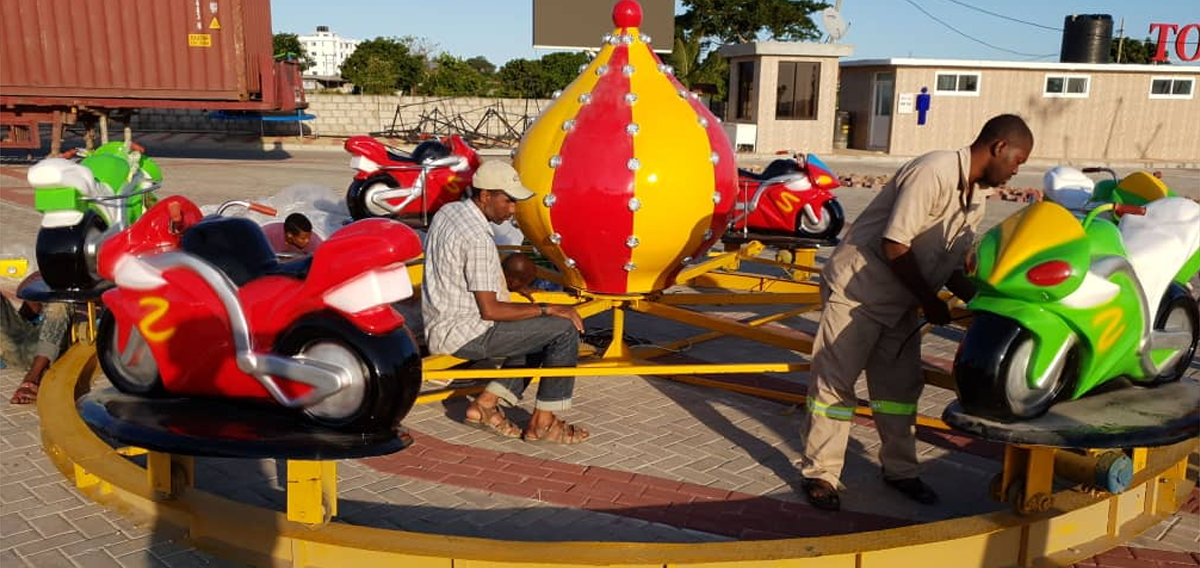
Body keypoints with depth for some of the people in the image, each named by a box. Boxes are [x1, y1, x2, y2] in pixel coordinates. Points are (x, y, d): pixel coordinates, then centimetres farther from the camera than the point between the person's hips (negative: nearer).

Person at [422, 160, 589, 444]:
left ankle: (486, 403, 12)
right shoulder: (477, 238, -23)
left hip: (440, 323, 10)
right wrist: (548, 308, -15)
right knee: (565, 330, -9)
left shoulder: (448, 212, 6)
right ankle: (542, 422, 1)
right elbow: (490, 310, -22)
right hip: (463, 334, -10)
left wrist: (509, 283, 17)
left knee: (542, 332, 18)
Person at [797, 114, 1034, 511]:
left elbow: (951, 266, 14)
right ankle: (819, 472, 6)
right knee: (835, 380, -4)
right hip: (858, 287, -9)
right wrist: (930, 302, -15)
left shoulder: (975, 199, 8)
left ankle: (900, 469, 27)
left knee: (901, 385, 13)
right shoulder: (934, 172, -21)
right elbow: (895, 246, -25)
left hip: (902, 300, 9)